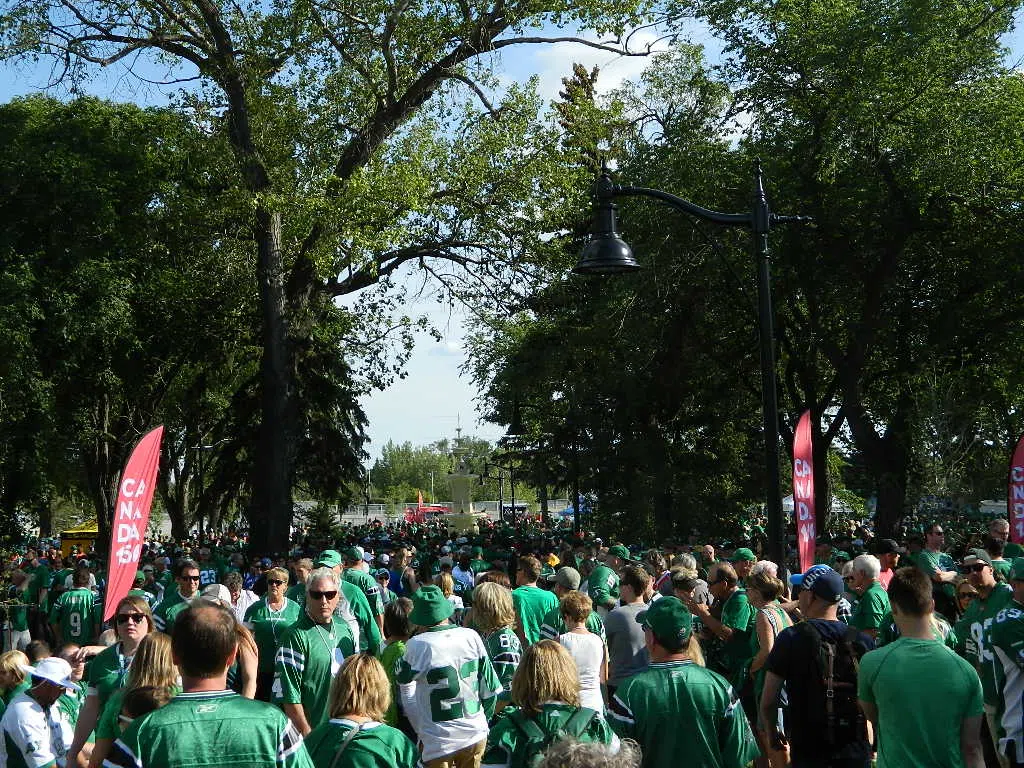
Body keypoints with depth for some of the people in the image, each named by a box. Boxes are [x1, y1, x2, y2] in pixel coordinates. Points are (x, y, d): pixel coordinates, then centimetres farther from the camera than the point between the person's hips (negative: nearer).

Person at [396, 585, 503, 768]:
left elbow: (403, 678, 2)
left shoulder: (418, 645, -16)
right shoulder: (471, 637, -6)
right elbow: (490, 689, 2)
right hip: (476, 735, 3)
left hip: (438, 742, -3)